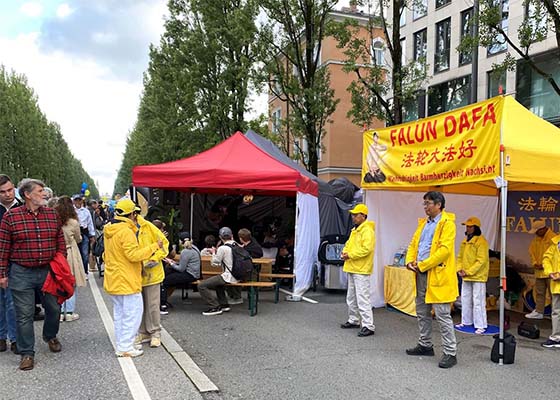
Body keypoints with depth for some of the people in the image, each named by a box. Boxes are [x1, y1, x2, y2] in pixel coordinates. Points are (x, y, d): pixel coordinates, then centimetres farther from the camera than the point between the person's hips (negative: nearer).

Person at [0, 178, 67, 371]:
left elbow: (60, 242, 9)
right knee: (24, 315, 3)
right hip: (21, 274, -3)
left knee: (54, 308, 13)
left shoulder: (52, 214, 4)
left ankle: (50, 336, 41)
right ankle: (27, 353, 16)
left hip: (49, 271, 3)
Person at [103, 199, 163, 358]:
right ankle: (125, 348, 1)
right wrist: (154, 247, -17)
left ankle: (122, 345, 24)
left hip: (113, 280, 10)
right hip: (127, 281, -10)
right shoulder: (126, 231, -19)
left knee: (120, 313, 16)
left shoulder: (109, 230, 11)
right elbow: (134, 255, -23)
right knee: (132, 313, -2)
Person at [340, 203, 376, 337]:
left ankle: (368, 326, -8)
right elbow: (349, 243, 27)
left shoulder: (367, 230, -15)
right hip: (352, 268, 10)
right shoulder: (355, 230, 17)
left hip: (361, 270, -10)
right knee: (351, 297, 18)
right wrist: (344, 251, 5)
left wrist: (350, 255, -20)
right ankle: (353, 320, 30)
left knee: (362, 299, -11)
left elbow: (367, 248, -25)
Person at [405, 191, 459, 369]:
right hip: (421, 275, 9)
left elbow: (445, 249, -19)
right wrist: (410, 261, -1)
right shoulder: (423, 223, 16)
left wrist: (422, 264, -18)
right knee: (422, 312, 17)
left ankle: (450, 353, 2)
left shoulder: (447, 223, -10)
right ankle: (425, 345, 31)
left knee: (443, 315, -5)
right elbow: (413, 244, 18)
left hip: (438, 275, -9)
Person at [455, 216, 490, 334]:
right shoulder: (465, 241, 12)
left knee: (478, 301, -5)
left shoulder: (481, 241, -13)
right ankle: (466, 321, 27)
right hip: (466, 276, 8)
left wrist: (469, 272, -18)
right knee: (465, 299, 16)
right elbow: (460, 257, 16)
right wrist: (459, 269, 0)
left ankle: (480, 325, 0)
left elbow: (481, 260, -19)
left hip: (478, 276, -8)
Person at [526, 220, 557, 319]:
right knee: (539, 293, 12)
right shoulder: (536, 239, 11)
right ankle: (539, 312, 19)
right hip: (539, 272, 7)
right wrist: (535, 263, 1)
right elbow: (532, 251, 16)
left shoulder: (553, 237, -12)